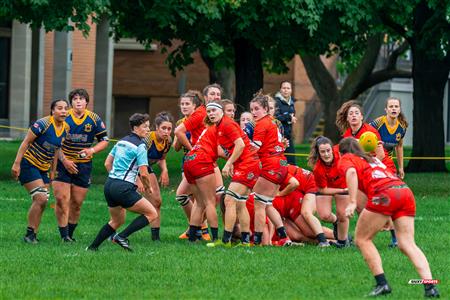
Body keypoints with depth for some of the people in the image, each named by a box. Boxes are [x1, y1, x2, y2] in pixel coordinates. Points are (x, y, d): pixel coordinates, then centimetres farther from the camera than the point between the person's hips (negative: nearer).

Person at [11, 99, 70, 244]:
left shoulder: (66, 128, 2)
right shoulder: (43, 124, -20)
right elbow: (26, 142, -16)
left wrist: (53, 171, 14)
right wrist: (17, 163, -19)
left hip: (43, 169, 8)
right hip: (28, 165, -8)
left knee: (42, 203, 4)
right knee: (41, 198, -17)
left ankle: (33, 235, 13)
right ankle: (29, 234, -7)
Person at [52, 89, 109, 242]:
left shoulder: (94, 119, -2)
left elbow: (104, 140, 6)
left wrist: (92, 150, -13)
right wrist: (64, 160, -11)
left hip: (84, 165, 2)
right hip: (63, 163, -2)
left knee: (77, 203, 5)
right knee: (62, 199, -11)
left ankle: (70, 233, 19)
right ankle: (63, 235, -6)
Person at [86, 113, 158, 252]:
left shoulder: (121, 141, 15)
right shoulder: (140, 146, -9)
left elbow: (107, 163, 19)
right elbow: (144, 174, -12)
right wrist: (148, 187, 6)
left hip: (109, 185, 9)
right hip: (124, 188, -9)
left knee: (117, 221, 26)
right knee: (152, 213, -4)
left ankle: (92, 247, 23)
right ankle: (122, 236, -8)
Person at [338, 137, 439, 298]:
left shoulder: (346, 160, 15)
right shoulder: (373, 158, 36)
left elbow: (352, 172, -6)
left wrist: (352, 203, -15)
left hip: (384, 194, -6)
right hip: (405, 190, 6)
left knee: (362, 239, 8)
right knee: (407, 243, 0)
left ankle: (382, 284, -3)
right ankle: (430, 287, -17)